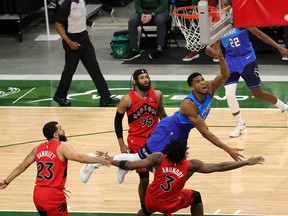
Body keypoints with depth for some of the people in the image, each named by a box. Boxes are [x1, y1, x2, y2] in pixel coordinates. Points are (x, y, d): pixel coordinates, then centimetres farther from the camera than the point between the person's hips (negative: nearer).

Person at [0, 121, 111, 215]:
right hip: (53, 196, -7)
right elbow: (79, 157, -28)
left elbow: (22, 166, 14)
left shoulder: (38, 148, 10)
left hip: (38, 195, 7)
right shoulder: (62, 148, -10)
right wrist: (99, 159, -35)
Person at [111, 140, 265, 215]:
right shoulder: (191, 166, -18)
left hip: (152, 201, 2)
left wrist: (109, 161, -9)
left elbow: (131, 165, -20)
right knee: (195, 196, 22)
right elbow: (219, 167, -17)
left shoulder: (158, 158, -18)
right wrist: (247, 162, -13)